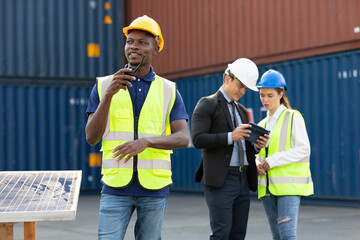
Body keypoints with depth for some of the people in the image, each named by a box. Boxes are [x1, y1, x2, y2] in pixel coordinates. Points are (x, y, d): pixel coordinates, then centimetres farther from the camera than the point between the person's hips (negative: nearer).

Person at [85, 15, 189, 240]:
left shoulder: (169, 90, 6)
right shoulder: (104, 86, 5)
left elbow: (183, 138, -4)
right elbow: (92, 137, -4)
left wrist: (146, 141, -22)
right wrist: (108, 95, -17)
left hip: (154, 187, 1)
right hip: (116, 187, -1)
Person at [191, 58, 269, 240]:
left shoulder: (242, 111, 21)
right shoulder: (207, 104, -1)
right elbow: (198, 139, -14)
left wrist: (257, 146, 2)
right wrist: (231, 136, -21)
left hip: (243, 179, 7)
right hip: (220, 179, -7)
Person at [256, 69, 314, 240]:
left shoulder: (293, 117, -1)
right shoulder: (262, 124, 17)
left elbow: (303, 149, -9)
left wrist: (273, 160, -16)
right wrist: (258, 165, -1)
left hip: (289, 185, -6)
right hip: (267, 186, 6)